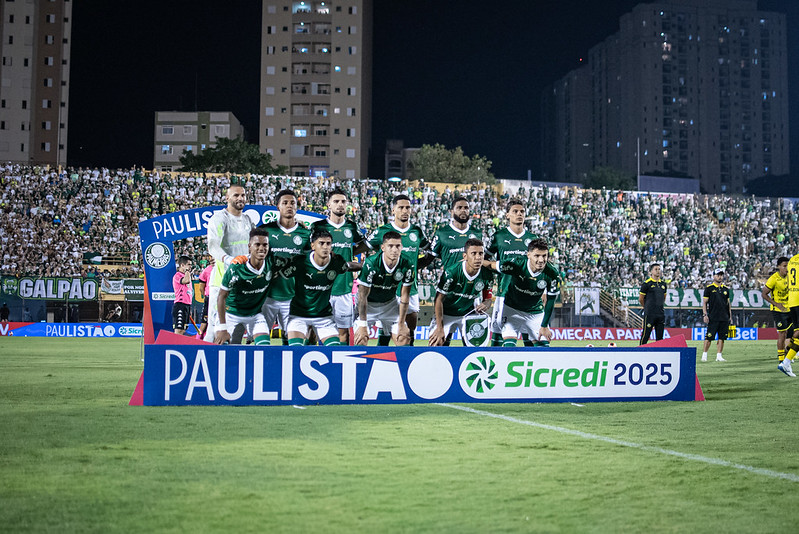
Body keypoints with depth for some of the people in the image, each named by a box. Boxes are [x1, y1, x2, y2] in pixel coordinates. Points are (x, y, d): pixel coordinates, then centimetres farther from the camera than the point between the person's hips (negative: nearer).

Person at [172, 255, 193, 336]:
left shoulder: (186, 275, 21)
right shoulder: (178, 275, -8)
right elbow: (186, 280, -29)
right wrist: (187, 271, -10)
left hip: (187, 305, 9)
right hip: (180, 305, -9)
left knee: (183, 330, 8)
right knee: (178, 330, -14)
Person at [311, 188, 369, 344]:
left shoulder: (351, 227, 9)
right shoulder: (318, 226, 1)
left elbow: (365, 244, 25)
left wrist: (349, 252, 11)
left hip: (344, 287, 2)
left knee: (343, 330, 5)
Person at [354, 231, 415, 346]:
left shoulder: (408, 266, -20)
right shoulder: (371, 264, -29)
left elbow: (404, 296, -9)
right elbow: (363, 295, -21)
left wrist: (401, 324, -8)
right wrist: (363, 325, -21)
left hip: (390, 303, 3)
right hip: (368, 303, -3)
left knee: (404, 339, -5)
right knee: (361, 339, -16)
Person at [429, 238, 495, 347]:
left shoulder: (487, 275, -17)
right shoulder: (451, 272, -28)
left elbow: (488, 298, -1)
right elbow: (439, 299, -19)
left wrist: (485, 305, -28)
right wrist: (440, 328, -18)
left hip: (469, 313, 3)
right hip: (447, 313, -3)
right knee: (435, 344, -13)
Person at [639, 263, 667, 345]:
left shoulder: (663, 284, 13)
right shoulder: (646, 283, -5)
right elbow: (640, 299, -1)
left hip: (661, 314, 6)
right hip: (650, 314, -6)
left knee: (660, 336, 8)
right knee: (645, 335, -5)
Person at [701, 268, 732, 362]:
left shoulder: (726, 289, 15)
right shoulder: (709, 288, 2)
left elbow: (728, 304, 19)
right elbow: (704, 302, 1)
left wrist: (730, 317, 15)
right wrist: (705, 314, -9)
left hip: (724, 318, 4)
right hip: (713, 318, -4)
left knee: (722, 338, 2)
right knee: (709, 337, -7)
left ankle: (719, 356, 7)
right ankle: (704, 355, 1)